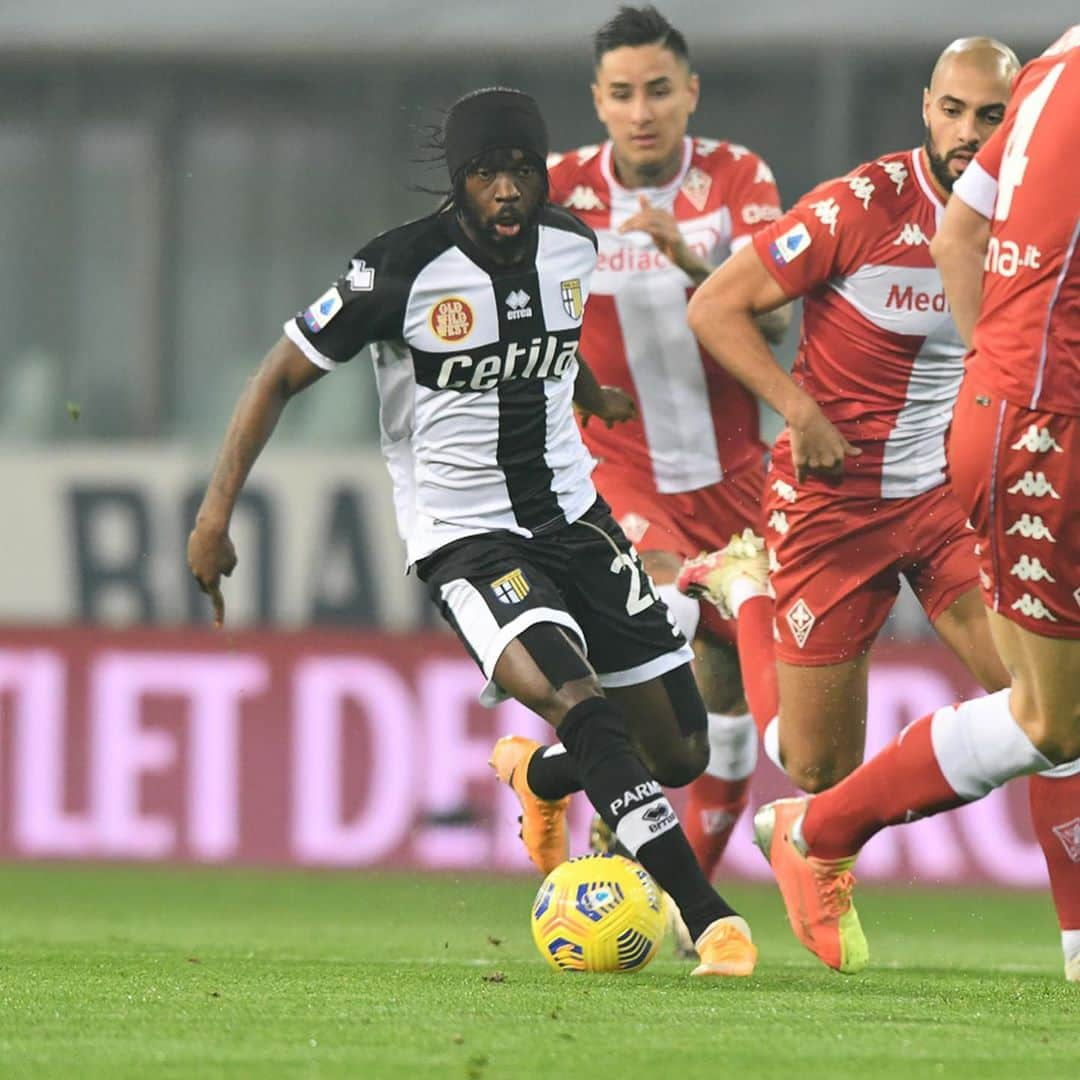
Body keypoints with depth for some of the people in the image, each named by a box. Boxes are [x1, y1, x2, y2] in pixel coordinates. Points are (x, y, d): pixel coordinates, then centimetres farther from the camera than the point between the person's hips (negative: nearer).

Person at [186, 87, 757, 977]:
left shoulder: (572, 247, 0)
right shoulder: (402, 271, -17)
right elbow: (282, 376, -9)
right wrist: (216, 515, -13)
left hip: (571, 512, 6)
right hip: (465, 536, -6)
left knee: (681, 753, 5)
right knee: (585, 709, -30)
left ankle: (537, 776, 37)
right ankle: (711, 921, -28)